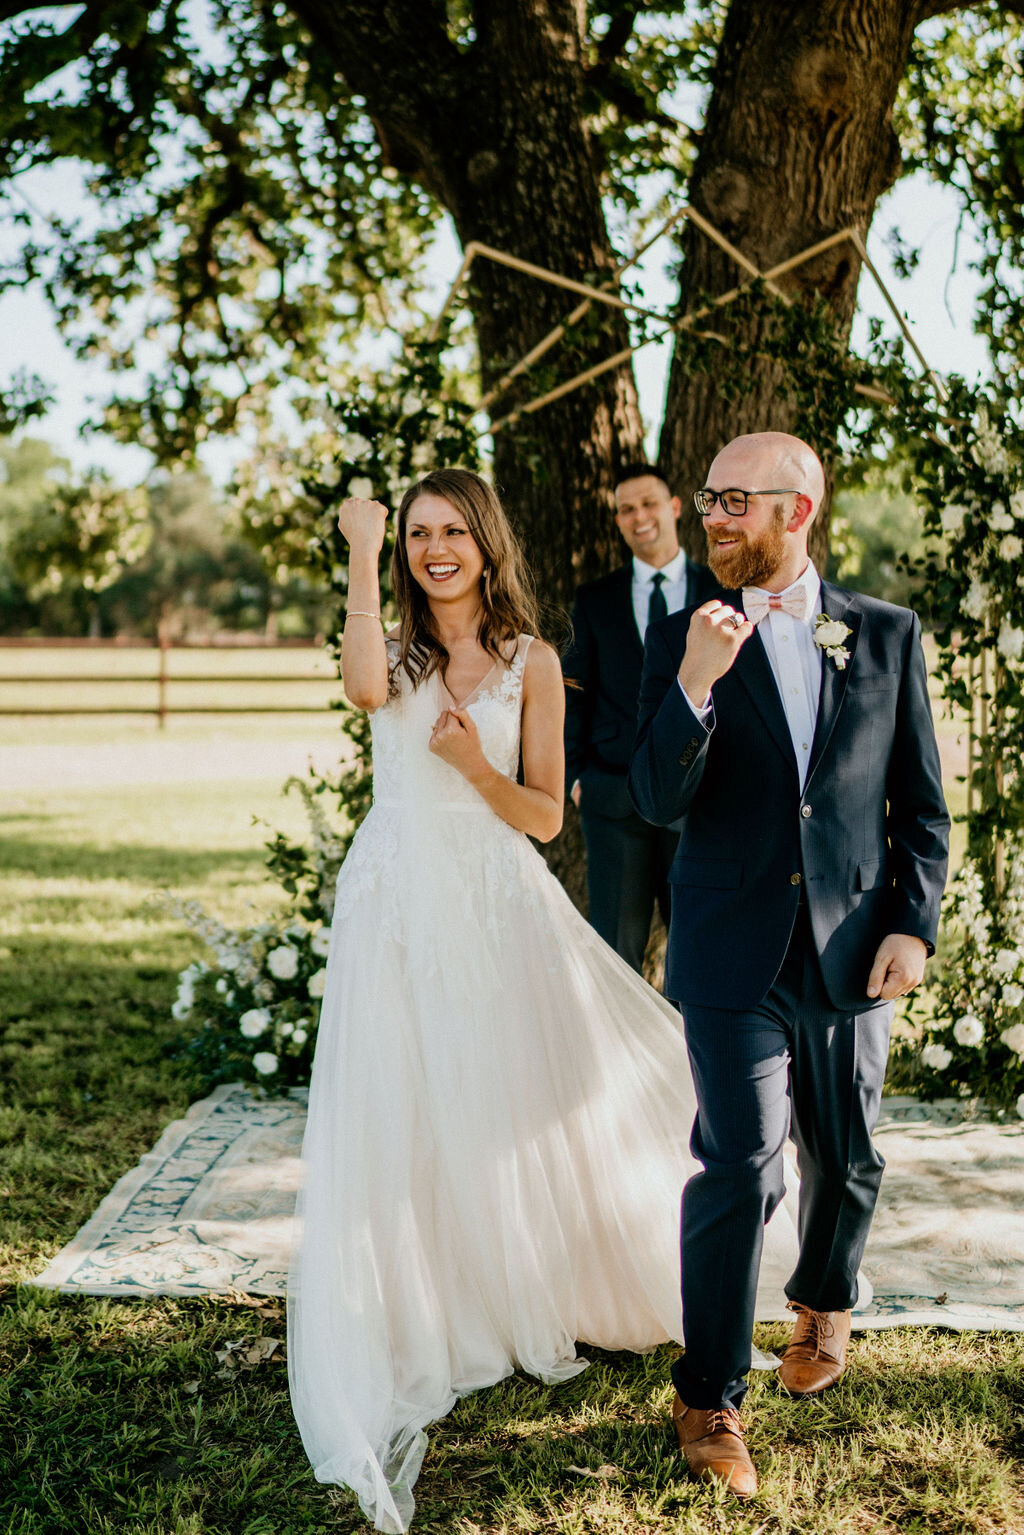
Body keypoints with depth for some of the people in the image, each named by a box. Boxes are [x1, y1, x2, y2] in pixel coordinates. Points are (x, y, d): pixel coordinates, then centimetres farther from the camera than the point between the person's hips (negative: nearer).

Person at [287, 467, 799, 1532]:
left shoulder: (531, 663, 2)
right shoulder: (395, 652, 3)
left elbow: (545, 815, 0)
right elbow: (365, 689, -24)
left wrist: (475, 765, -17)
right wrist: (362, 559, -22)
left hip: (498, 901, 0)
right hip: (399, 906, 0)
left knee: (520, 1101, 9)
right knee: (405, 1114, 1)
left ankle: (538, 1299, 33)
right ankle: (425, 1318, 17)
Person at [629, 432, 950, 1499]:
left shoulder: (887, 636, 3)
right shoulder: (682, 641, -1)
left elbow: (922, 804, 6)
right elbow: (657, 801, -10)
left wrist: (914, 923, -4)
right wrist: (694, 684, -24)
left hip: (852, 951, 2)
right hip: (733, 953, -2)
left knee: (843, 1157, 16)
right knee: (739, 1165, -6)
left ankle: (825, 1302, 46)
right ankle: (709, 1396, 10)